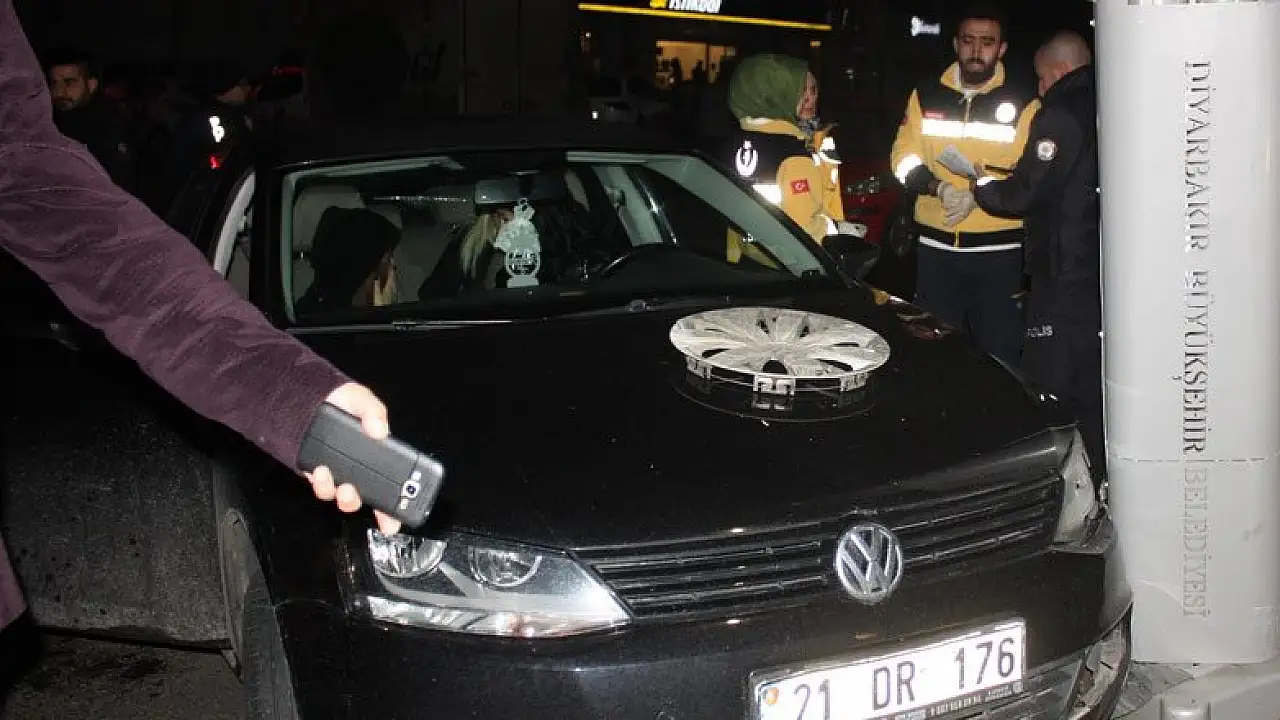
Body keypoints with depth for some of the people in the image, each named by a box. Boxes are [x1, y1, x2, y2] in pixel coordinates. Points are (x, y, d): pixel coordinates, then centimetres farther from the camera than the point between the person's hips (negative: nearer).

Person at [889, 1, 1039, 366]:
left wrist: (978, 191, -20)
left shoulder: (1023, 106, 1)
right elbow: (904, 159, 4)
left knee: (999, 352, 0)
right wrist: (940, 188, -15)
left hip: (998, 251, -3)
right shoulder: (925, 97, 9)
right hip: (936, 248, 3)